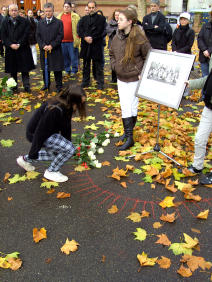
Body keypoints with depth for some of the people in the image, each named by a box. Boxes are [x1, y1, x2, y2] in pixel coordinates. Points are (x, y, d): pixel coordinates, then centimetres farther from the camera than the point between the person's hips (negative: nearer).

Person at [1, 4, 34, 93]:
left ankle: (27, 87, 8)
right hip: (10, 50, 2)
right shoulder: (5, 22, 8)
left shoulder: (24, 21, 2)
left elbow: (26, 35, -5)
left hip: (23, 49, -2)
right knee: (13, 71, 7)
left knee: (25, 70, 1)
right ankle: (14, 87, 16)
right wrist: (11, 45, -13)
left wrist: (19, 44, -14)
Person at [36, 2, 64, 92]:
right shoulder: (40, 23, 10)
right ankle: (46, 84, 24)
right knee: (45, 68, 11)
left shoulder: (59, 22, 1)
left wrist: (51, 45, -14)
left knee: (57, 69, 1)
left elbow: (60, 36, -6)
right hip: (44, 50, 3)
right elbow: (38, 36, 6)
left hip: (55, 50, -3)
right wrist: (43, 46, -10)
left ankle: (59, 85, 11)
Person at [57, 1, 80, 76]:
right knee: (65, 57, 11)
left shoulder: (75, 16, 0)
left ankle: (74, 71, 13)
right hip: (62, 41, 4)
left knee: (73, 57, 1)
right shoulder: (59, 16, 11)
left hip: (72, 41, -4)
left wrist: (77, 38, -8)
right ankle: (67, 70, 23)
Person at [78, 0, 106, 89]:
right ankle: (85, 82, 23)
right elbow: (80, 30, 1)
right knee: (86, 65, 12)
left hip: (96, 45, -3)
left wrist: (92, 38, -16)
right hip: (85, 45, 4)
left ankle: (100, 83, 8)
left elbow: (100, 31, -9)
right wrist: (85, 37, -16)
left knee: (98, 66, 2)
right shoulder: (84, 19, 13)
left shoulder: (101, 18, 2)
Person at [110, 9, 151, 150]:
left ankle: (129, 137, 10)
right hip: (121, 78, 6)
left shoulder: (140, 38, -15)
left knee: (132, 107, 1)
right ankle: (128, 134, 22)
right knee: (124, 107, 9)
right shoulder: (117, 37, 3)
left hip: (135, 79, -5)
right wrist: (115, 66, 4)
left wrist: (142, 73, -12)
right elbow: (112, 54, 19)